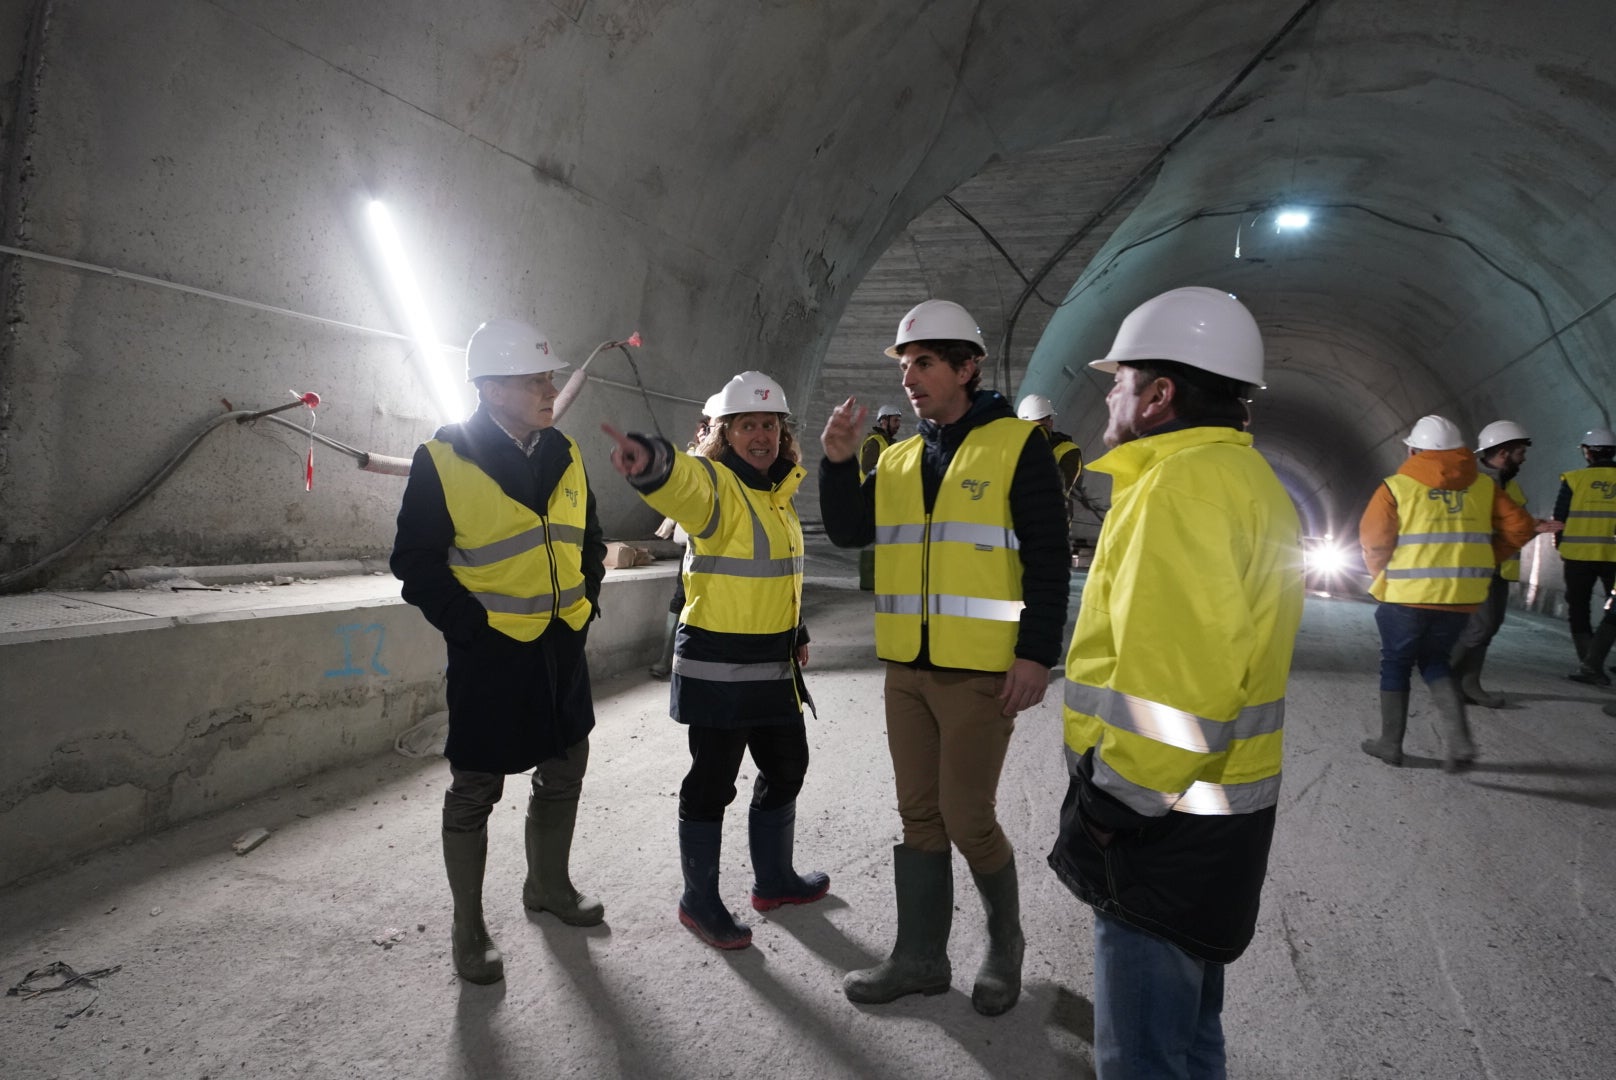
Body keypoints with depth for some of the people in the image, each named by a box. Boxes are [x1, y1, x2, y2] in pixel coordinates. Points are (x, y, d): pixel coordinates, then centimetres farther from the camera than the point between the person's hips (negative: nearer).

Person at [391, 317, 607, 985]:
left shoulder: (564, 455, 6)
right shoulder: (443, 459, -12)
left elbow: (588, 541, 17)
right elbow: (416, 562, -9)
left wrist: (585, 604, 7)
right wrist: (470, 626, -14)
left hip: (563, 648, 6)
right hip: (489, 653, -6)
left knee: (563, 775, 19)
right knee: (475, 791, 6)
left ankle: (548, 884, 41)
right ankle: (468, 927, 22)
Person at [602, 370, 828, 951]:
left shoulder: (779, 490, 12)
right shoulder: (714, 483, -14)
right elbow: (679, 480, -40)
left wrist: (796, 632, 26)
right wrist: (649, 460, -62)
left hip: (775, 664, 9)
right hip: (717, 666, -9)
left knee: (786, 769, 20)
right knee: (712, 783, 2)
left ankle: (774, 879, 39)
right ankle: (699, 901, 20)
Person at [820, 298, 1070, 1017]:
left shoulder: (1016, 446, -5)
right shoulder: (899, 459, 12)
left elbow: (1049, 555, -9)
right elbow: (849, 532, 10)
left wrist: (1037, 653, -15)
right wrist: (838, 461, -4)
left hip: (982, 670, -6)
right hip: (907, 667, 6)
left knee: (965, 817, -2)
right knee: (919, 815, 12)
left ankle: (1004, 941, 24)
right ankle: (921, 957, 25)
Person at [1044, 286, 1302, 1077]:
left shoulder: (1186, 483, -19)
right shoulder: (1244, 477, 14)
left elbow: (1174, 683, -28)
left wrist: (1106, 807, -19)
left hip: (1166, 828, -10)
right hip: (1212, 810, 10)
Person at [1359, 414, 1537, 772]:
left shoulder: (1397, 487, -7)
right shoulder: (1484, 486, 6)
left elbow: (1373, 541, -11)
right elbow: (1519, 528, 4)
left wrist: (1383, 576, 7)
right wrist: (1481, 561, 14)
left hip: (1407, 595, -4)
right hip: (1463, 596, 4)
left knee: (1396, 664, 14)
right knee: (1434, 660, 20)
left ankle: (1390, 743, 19)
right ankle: (1458, 736, 2)